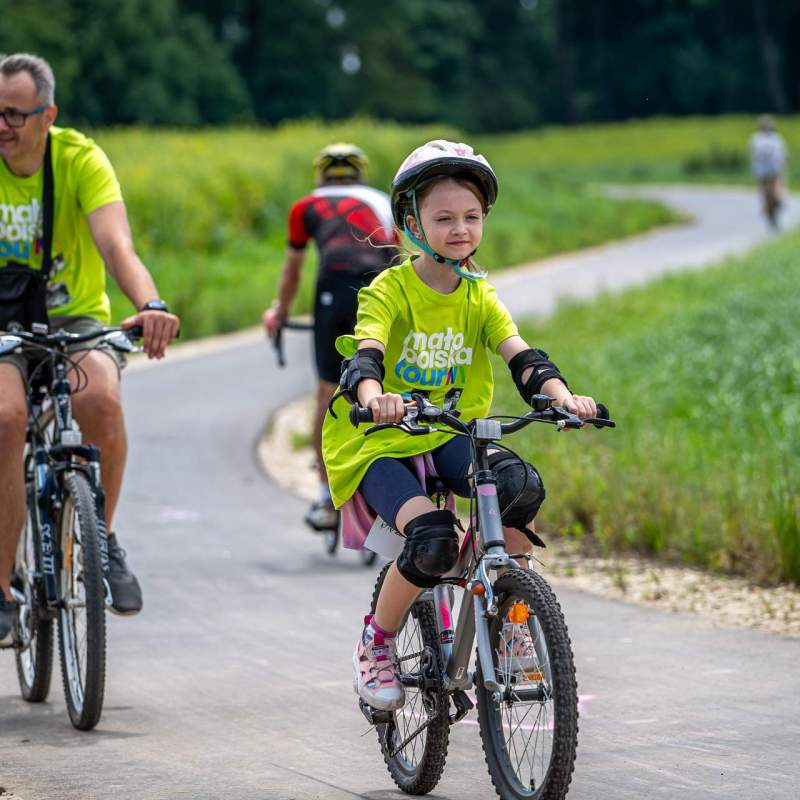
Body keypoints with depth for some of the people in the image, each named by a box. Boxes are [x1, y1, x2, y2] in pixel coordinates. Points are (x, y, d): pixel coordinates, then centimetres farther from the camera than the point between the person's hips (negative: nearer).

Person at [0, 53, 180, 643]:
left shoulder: (81, 160, -15)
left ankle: (104, 538, -8)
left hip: (78, 319, -1)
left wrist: (151, 305, -50)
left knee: (100, 398, -34)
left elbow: (116, 244, -29)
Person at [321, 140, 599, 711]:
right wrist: (374, 398, -51)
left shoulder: (480, 296, 4)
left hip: (448, 434, 4)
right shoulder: (389, 290, -10)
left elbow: (521, 355, -10)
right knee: (434, 541, -30)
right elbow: (365, 355, -27)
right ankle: (376, 645, -3)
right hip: (379, 441, -4)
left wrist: (563, 396, -31)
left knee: (521, 486, -28)